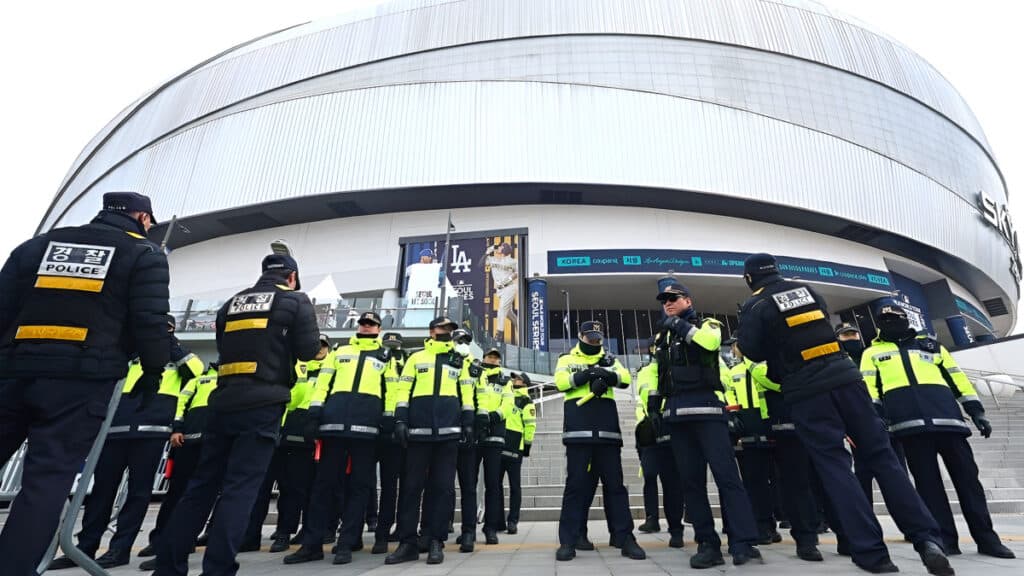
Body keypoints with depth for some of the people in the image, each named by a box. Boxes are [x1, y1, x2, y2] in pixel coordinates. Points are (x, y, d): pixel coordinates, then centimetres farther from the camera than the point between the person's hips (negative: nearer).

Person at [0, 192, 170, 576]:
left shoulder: (39, 245, 19)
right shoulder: (144, 256, 4)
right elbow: (151, 322, -5)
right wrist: (152, 373, 7)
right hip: (81, 380, -4)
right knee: (47, 482, -4)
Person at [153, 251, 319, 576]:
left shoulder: (233, 303, 18)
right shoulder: (295, 301, 1)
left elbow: (223, 346, 22)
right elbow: (309, 349, -5)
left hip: (225, 402, 6)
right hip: (263, 404, -6)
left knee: (202, 483, 13)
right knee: (240, 488, -4)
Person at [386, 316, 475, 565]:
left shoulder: (458, 360, 17)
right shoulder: (416, 358, 14)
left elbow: (466, 393, 14)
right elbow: (405, 390, 8)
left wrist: (468, 422, 5)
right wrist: (400, 419, -3)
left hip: (448, 428, 1)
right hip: (419, 428, 0)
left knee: (443, 486, 1)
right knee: (411, 485, 1)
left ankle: (436, 541, 9)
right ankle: (407, 542, 9)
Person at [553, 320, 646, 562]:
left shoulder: (609, 359, 18)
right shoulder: (567, 359, 14)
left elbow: (625, 378, 0)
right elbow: (561, 381, -6)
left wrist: (605, 374, -20)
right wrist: (587, 374, -18)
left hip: (607, 430, 2)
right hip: (578, 431, -2)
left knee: (614, 483, 5)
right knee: (576, 483, -1)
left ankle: (625, 538, 11)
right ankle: (568, 541, 4)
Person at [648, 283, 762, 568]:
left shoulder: (707, 324, 9)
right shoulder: (662, 337, 22)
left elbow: (710, 342, -17)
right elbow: (658, 375, 23)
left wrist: (680, 325, -9)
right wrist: (654, 407, 15)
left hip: (706, 408, -4)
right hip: (676, 413, 5)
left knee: (726, 474, -10)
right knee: (691, 480, 2)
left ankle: (743, 543, -9)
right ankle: (708, 544, 6)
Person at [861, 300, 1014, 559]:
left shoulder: (930, 344, 26)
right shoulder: (873, 353, 19)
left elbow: (957, 377, 22)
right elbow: (869, 387, 8)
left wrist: (976, 411, 13)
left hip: (947, 415, 2)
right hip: (909, 421, -2)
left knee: (967, 476, 2)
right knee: (928, 480, -2)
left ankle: (986, 538, 12)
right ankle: (945, 538, 4)